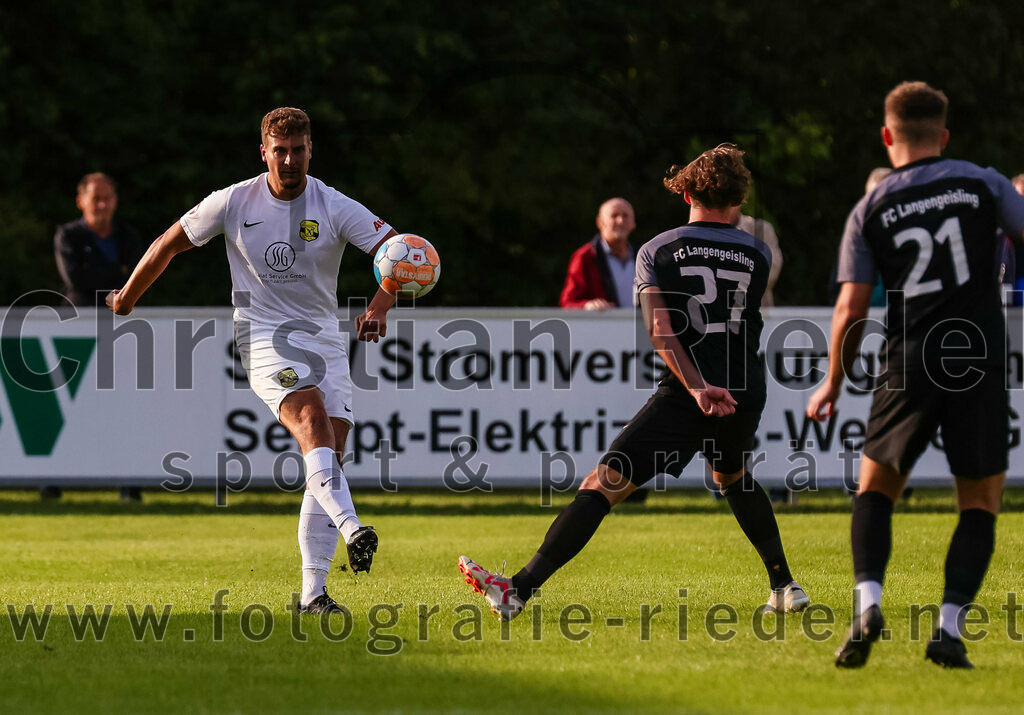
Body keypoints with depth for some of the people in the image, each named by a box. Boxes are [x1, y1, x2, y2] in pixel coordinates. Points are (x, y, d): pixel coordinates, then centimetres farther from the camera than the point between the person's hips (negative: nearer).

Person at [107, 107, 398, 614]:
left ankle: (313, 591, -2)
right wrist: (126, 300, 20)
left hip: (323, 339, 3)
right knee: (312, 420, -30)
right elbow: (170, 244, 10)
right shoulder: (234, 202, -4)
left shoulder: (336, 209, -4)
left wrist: (378, 309, -27)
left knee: (329, 454, -5)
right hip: (263, 338, -3)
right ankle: (351, 528, -51)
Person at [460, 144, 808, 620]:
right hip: (746, 397, 4)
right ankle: (785, 587, 37)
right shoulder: (757, 254, 11)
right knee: (733, 478, 35)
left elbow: (660, 330, -11)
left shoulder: (657, 251, 4)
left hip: (686, 398, -4)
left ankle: (519, 590, -20)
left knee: (602, 486, -10)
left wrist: (697, 387, -19)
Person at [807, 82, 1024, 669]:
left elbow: (852, 308, 3)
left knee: (876, 488, 16)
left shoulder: (870, 212, 5)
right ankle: (950, 628, -4)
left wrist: (834, 384, 13)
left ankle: (868, 602, -6)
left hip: (909, 364, 1)